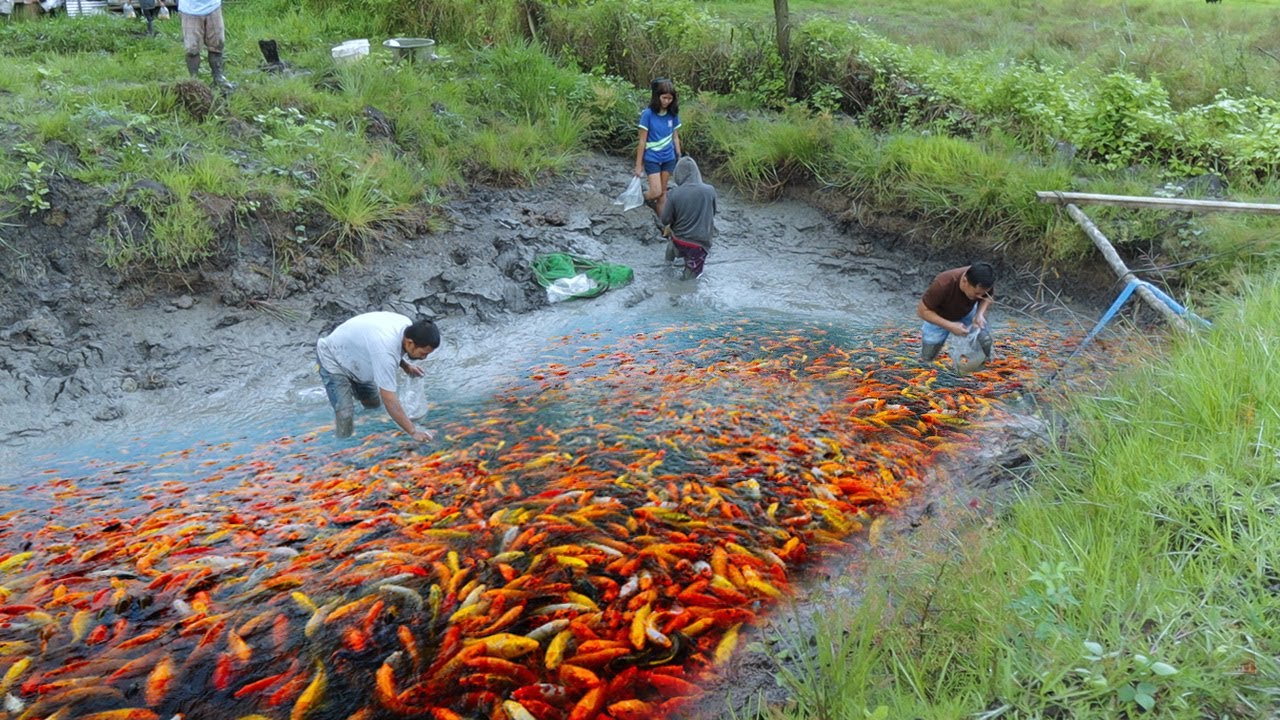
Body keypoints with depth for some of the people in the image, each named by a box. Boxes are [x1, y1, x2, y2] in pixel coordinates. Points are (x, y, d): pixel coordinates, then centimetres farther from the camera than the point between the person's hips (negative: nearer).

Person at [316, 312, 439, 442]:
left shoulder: (408, 326, -18)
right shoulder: (385, 350, -43)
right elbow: (389, 400, -38)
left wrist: (405, 366, -7)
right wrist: (413, 431, -34)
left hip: (353, 354, 8)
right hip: (332, 359, -8)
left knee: (374, 403, 15)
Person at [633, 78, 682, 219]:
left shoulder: (673, 114, -2)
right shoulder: (648, 114, -14)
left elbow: (675, 137, 7)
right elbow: (642, 141, -11)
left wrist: (679, 158, 8)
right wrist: (638, 165, -8)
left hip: (668, 158, 4)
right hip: (652, 158, -4)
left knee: (663, 191, 11)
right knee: (656, 192, -7)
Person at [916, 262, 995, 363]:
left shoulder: (983, 284, -31)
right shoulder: (942, 284, -42)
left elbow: (987, 298, -7)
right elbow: (922, 311, -30)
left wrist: (980, 314, -29)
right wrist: (950, 326, -38)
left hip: (967, 313, 3)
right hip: (940, 317, -3)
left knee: (985, 341, -19)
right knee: (927, 357, -3)